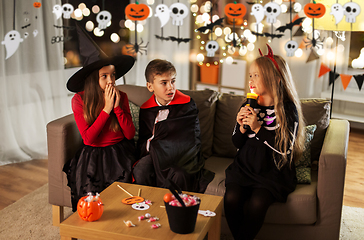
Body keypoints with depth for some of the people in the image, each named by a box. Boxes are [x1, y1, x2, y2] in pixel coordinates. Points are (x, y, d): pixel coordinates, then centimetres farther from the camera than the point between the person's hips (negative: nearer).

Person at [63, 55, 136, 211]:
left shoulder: (121, 97, -1)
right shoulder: (79, 100, -7)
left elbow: (130, 134, -4)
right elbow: (88, 138, -13)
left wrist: (117, 107, -16)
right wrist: (106, 109, -18)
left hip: (119, 153, 1)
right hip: (93, 154, -1)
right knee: (91, 194, -22)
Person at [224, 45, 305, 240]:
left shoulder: (288, 109, -7)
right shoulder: (248, 106, 7)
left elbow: (285, 150, -15)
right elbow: (237, 144, 11)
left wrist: (258, 128, -21)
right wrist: (242, 127, -9)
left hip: (273, 171, -4)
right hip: (245, 167, 4)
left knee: (256, 203, -28)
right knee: (231, 198, -22)